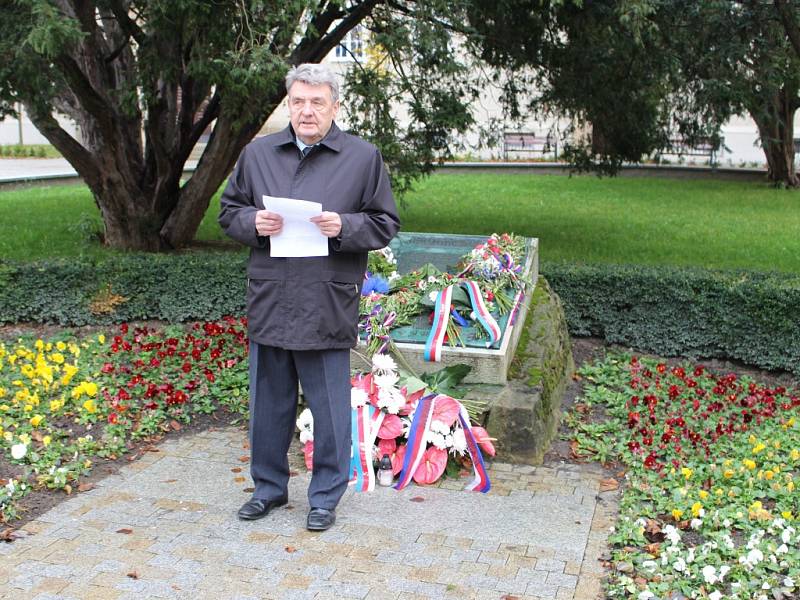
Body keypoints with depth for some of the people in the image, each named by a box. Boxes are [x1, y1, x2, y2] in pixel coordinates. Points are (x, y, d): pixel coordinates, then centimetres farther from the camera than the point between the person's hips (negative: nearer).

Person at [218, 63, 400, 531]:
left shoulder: (363, 157, 1)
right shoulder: (258, 153, 10)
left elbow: (386, 224, 2)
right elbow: (229, 211, 17)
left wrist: (344, 226, -15)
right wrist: (253, 222, -5)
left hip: (328, 305, -3)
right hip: (269, 301, 4)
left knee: (330, 407, 5)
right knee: (269, 401, 15)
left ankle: (326, 495, 22)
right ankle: (269, 485, 33)